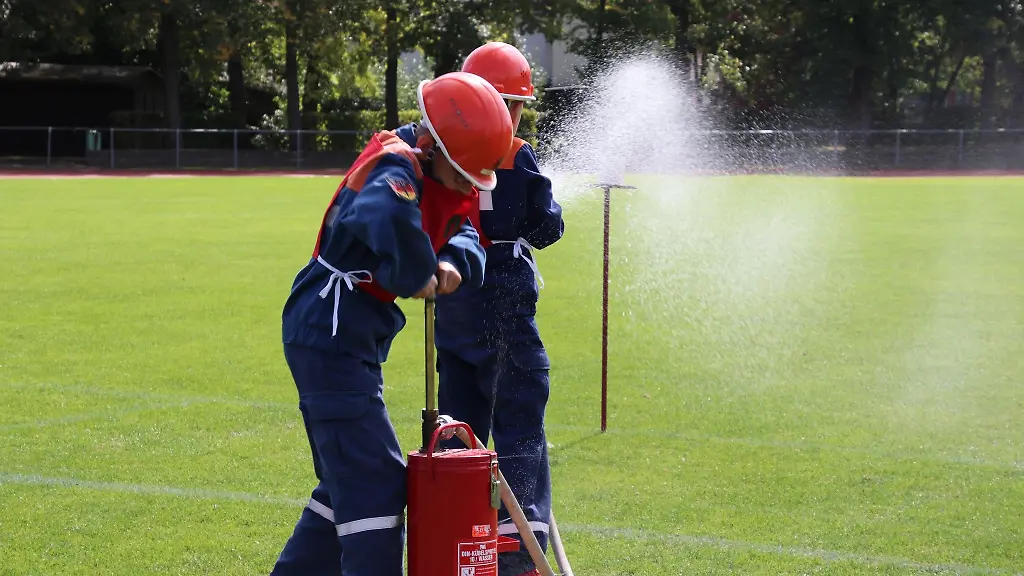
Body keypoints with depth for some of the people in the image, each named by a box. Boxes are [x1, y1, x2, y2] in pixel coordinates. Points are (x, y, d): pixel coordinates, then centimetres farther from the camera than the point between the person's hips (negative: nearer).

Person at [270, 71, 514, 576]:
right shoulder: (398, 169, -21)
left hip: (341, 342, 10)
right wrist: (418, 277, -30)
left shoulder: (437, 178, 10)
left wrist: (453, 264, -20)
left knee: (349, 479, 21)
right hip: (329, 339, -10)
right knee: (375, 480, -11)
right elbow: (389, 219, -44)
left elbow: (464, 237, 2)